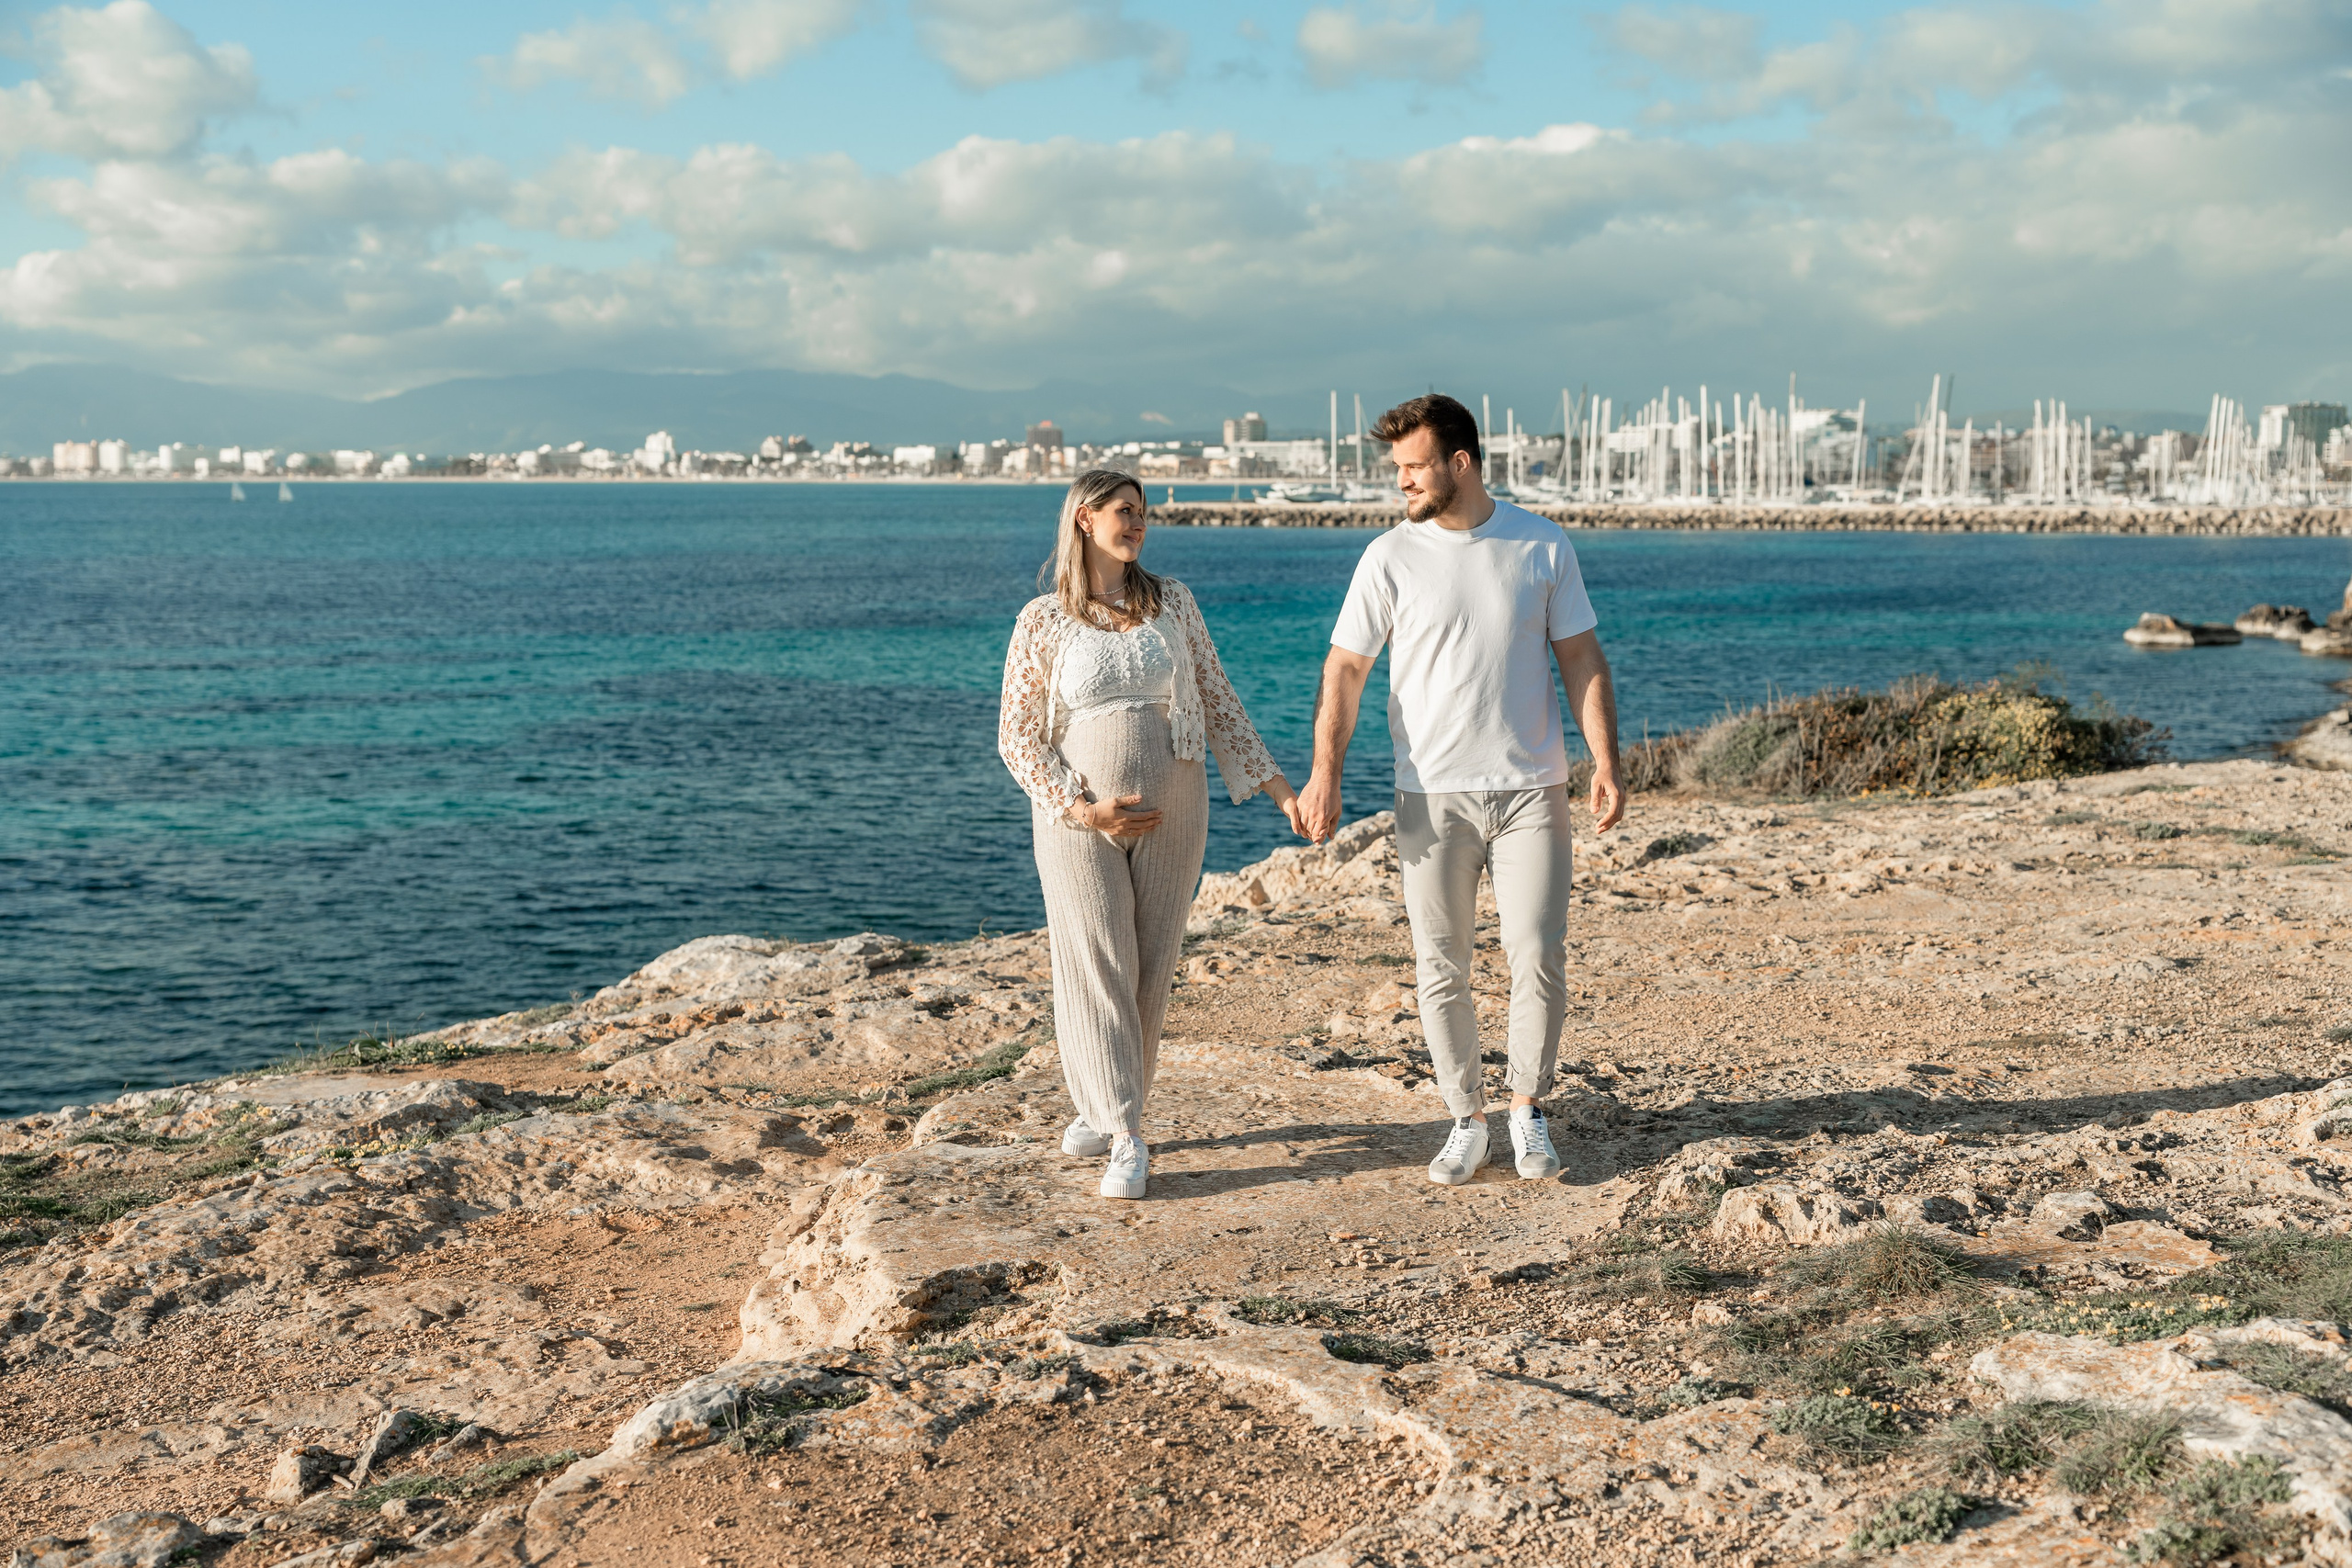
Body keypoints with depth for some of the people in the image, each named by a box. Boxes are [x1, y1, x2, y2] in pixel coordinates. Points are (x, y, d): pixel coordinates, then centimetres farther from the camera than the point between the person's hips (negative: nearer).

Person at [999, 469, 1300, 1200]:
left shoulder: (1172, 603, 5)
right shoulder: (1042, 623, -3)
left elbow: (1217, 702, 8)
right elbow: (1017, 736, -2)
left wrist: (1273, 782, 0)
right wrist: (1081, 809, -13)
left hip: (1171, 812, 3)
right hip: (1078, 816, -3)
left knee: (1150, 968, 6)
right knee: (1097, 968, -5)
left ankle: (1107, 1107, 21)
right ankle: (1125, 1139, -3)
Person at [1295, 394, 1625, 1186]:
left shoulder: (1543, 546, 2)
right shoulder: (1390, 557, -1)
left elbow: (1582, 660, 6)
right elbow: (1345, 668, -3)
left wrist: (1606, 763, -2)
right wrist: (1325, 771, -14)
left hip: (1530, 789, 0)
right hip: (1432, 795, 0)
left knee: (1538, 956, -2)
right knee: (1440, 967, 4)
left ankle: (1528, 1110, 16)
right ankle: (1466, 1118, 18)